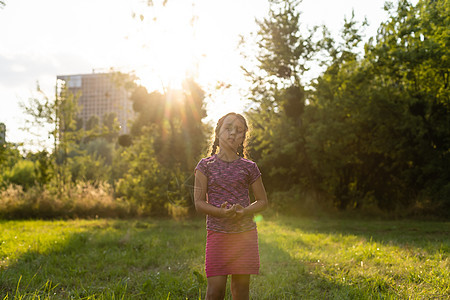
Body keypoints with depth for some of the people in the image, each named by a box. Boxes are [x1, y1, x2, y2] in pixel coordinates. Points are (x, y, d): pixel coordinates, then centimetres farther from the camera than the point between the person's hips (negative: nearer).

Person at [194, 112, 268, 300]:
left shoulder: (249, 167, 6)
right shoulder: (206, 165, 3)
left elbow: (262, 201, 10)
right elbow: (199, 203, 0)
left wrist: (245, 211, -11)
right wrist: (221, 212, -19)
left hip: (245, 233, 2)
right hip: (217, 232, -1)